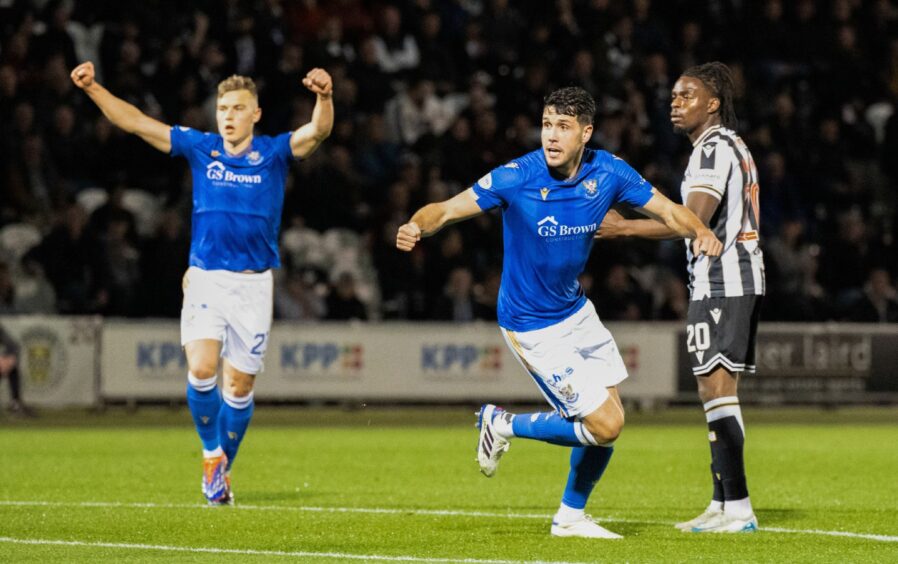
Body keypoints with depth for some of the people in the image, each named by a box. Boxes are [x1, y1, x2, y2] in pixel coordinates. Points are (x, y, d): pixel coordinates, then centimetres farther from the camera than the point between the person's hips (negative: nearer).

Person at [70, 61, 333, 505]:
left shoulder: (274, 153, -1)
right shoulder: (200, 148, 3)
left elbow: (317, 131, -20)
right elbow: (135, 122, -1)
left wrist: (325, 98, -42)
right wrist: (92, 88, -13)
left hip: (253, 285, 0)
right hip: (205, 280, 0)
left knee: (239, 386, 4)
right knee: (201, 371, -18)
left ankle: (223, 466, 25)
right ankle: (211, 453, 5)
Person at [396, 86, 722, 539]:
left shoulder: (606, 171, -9)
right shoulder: (516, 178, -23)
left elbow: (668, 211, -4)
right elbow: (448, 209, -23)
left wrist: (701, 232, -25)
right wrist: (416, 226, -45)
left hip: (575, 311, 7)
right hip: (532, 327, -7)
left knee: (607, 420, 11)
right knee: (605, 426, -11)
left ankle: (570, 516, 31)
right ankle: (505, 425, 11)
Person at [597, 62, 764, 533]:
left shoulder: (714, 148, -11)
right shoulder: (733, 147, 22)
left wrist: (625, 228, -17)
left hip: (719, 283, -11)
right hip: (741, 281, 11)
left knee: (716, 388, -14)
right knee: (717, 391, 11)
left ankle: (738, 507, -18)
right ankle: (723, 505, 12)